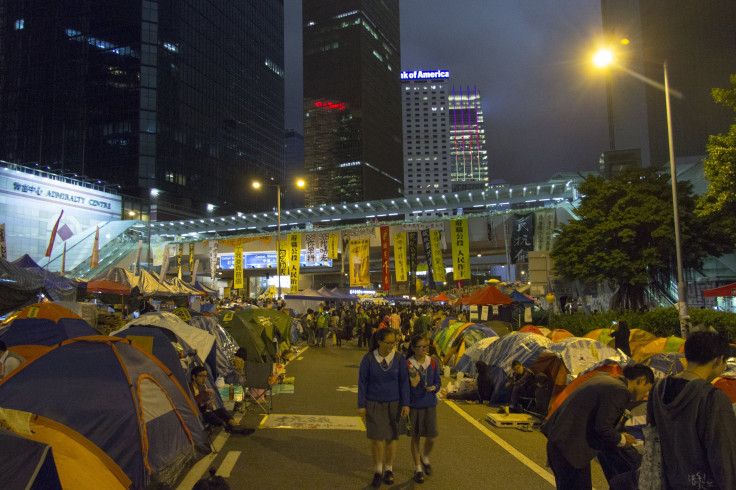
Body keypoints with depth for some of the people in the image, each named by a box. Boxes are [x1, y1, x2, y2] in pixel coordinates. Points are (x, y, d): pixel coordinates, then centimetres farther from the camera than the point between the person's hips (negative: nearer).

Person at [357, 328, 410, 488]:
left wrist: (405, 404, -8)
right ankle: (377, 470, 19)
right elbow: (362, 382, -6)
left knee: (391, 438, 10)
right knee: (376, 438, -3)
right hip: (374, 404, -1)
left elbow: (404, 382, -4)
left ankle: (388, 469, 30)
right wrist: (361, 405, -6)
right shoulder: (368, 359, -12)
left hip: (394, 404, 1)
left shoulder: (400, 359, -9)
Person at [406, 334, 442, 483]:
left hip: (430, 404, 2)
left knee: (431, 437, 1)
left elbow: (438, 381, 6)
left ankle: (425, 458, 33)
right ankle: (418, 468, 26)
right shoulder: (408, 365, -11)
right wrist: (413, 385, -28)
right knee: (415, 437, 9)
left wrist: (434, 387, -14)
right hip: (414, 405, -2)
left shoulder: (432, 363, -1)